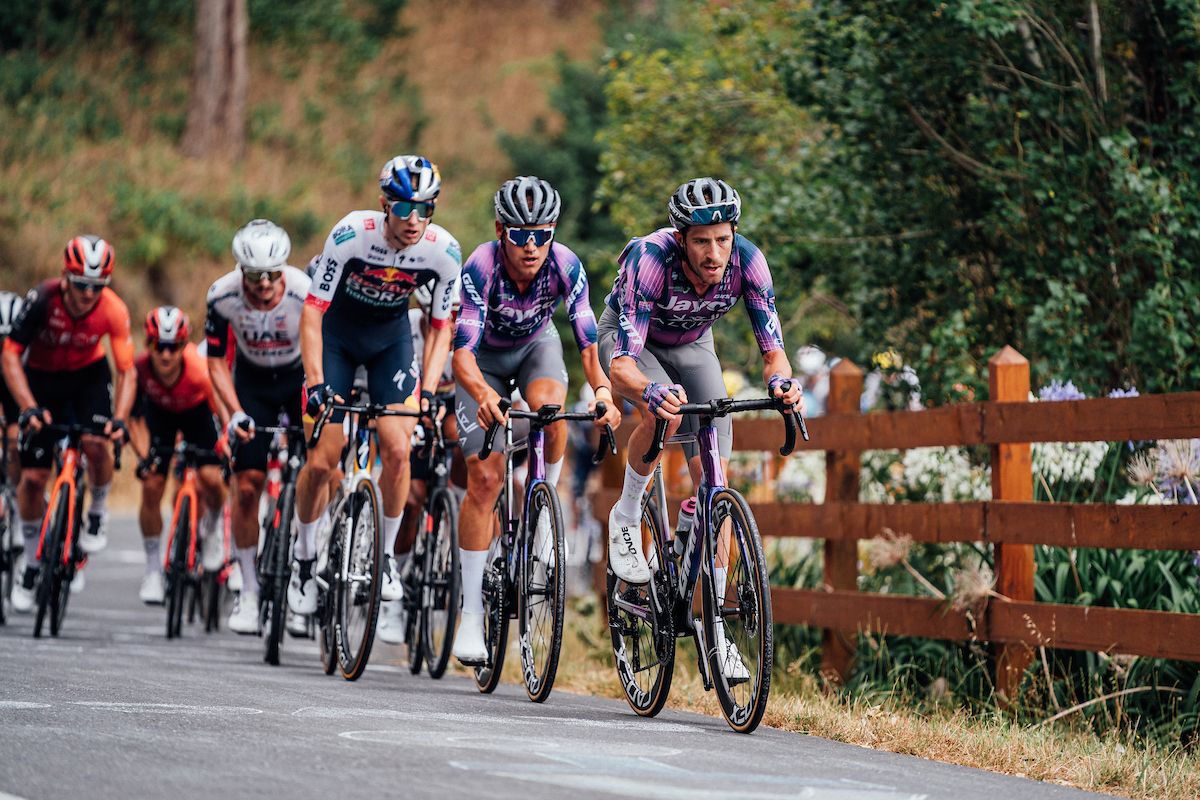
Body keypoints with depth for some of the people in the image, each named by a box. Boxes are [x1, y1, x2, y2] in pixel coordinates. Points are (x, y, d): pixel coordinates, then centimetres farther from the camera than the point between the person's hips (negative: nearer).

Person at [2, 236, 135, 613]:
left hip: (89, 374, 0)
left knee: (97, 444, -28)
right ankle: (31, 566, 15)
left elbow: (127, 372, -22)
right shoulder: (43, 299, -30)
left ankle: (98, 514, 2)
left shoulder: (113, 310, -26)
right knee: (33, 477, -3)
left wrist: (120, 419, -37)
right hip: (42, 377, 0)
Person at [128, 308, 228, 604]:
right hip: (159, 410, 1)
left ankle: (213, 524, 16)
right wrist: (144, 457, -29)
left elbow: (223, 415, -34)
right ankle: (153, 569, 6)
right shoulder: (139, 369, -33)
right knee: (152, 485, -10)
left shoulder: (199, 371, -40)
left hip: (196, 410, -1)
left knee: (210, 478, -20)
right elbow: (135, 418, -19)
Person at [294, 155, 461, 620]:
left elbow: (441, 328, -12)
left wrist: (428, 392, -24)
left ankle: (386, 556, 3)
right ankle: (304, 561, 15)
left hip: (391, 337, 2)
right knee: (322, 462, -7)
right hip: (336, 334, -2)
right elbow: (312, 312, -25)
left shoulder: (444, 251, -23)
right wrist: (316, 384, -35)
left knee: (397, 449, -16)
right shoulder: (350, 235, -30)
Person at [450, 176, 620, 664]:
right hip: (485, 357, -2)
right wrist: (483, 395, -60)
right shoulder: (480, 267, -34)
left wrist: (603, 391, -52)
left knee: (550, 408, -35)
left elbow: (588, 342, -32)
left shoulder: (566, 266, -29)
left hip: (536, 346, 2)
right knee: (484, 480, -12)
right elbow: (462, 352, -41)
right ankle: (471, 614, -6)